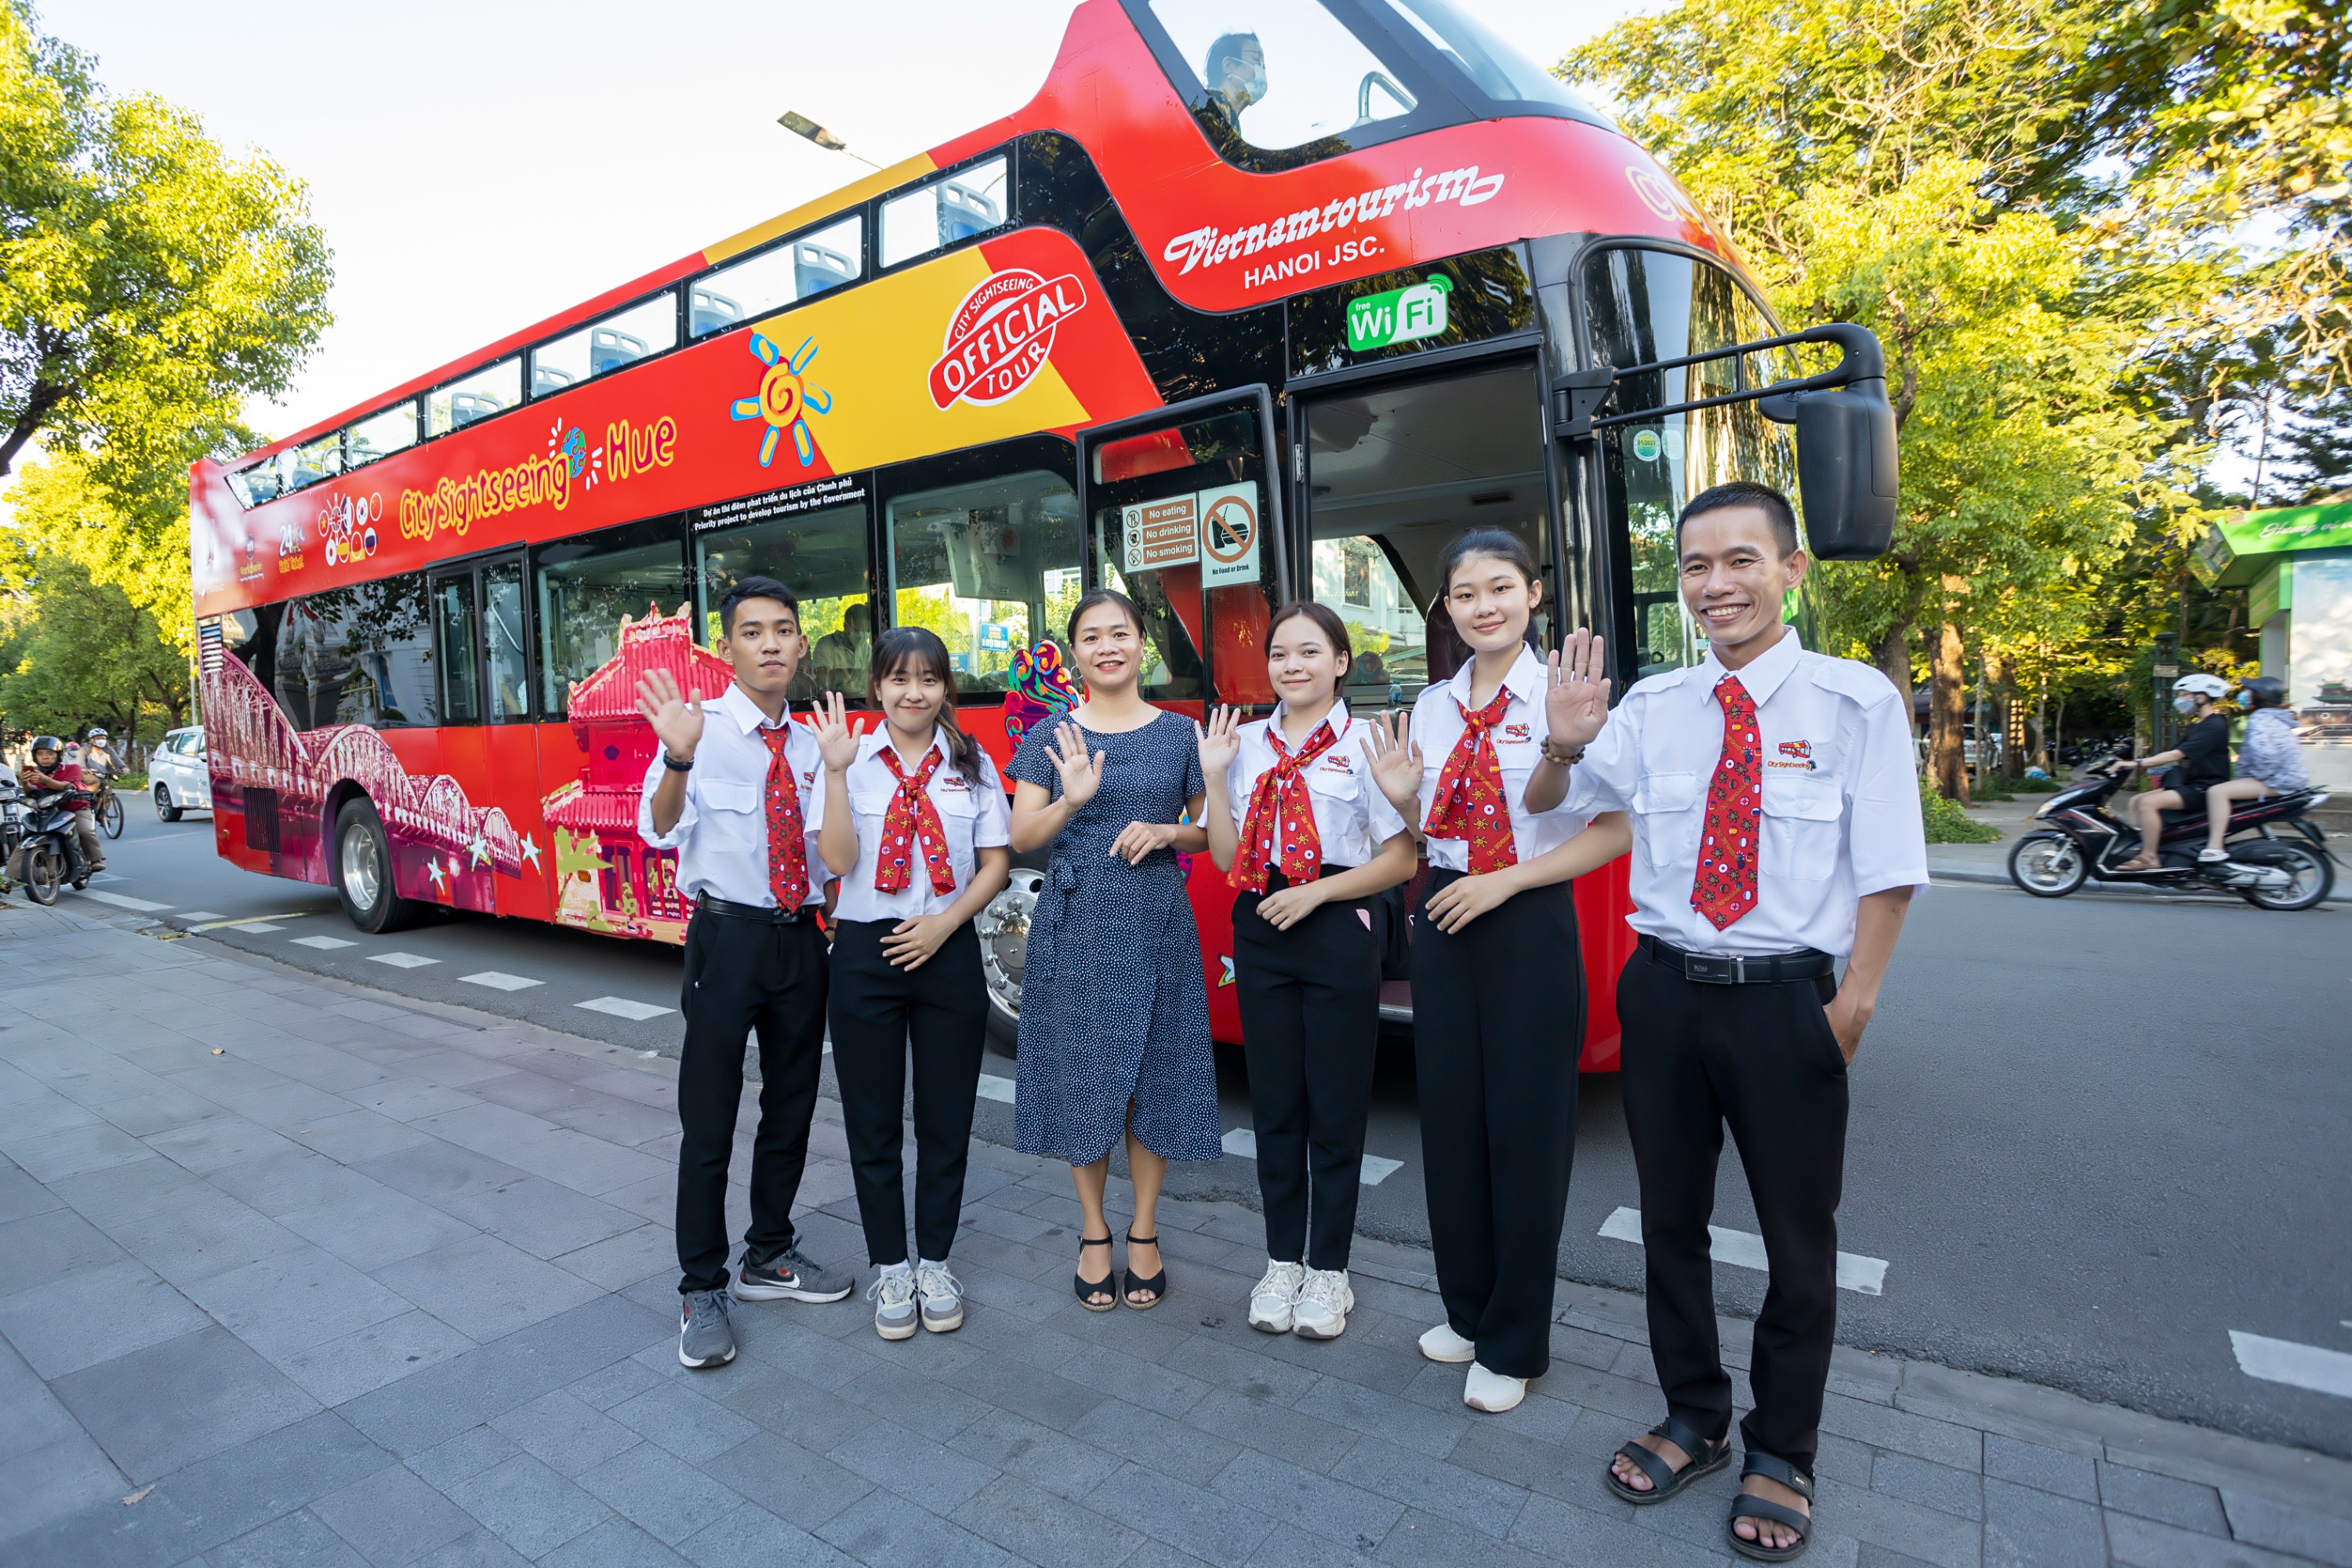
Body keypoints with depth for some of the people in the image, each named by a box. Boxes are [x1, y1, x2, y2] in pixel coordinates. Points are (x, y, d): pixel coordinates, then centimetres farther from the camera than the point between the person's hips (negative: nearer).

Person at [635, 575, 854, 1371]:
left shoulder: (810, 744, 8)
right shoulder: (701, 728, -7)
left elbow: (830, 850, 6)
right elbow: (660, 832, -21)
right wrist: (678, 759, -39)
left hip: (801, 939, 5)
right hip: (729, 936, -5)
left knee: (791, 1107, 16)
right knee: (709, 1120, 3)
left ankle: (770, 1256, 35)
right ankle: (702, 1289, 20)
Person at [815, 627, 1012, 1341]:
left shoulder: (973, 765, 4)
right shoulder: (852, 761, 0)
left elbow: (996, 862, 3)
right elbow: (838, 860, -10)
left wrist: (946, 921, -10)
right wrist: (836, 772, -19)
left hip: (947, 952, 1)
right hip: (866, 953, -1)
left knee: (946, 1120, 9)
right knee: (872, 1121, 8)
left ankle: (935, 1262, 27)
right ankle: (890, 1268, 26)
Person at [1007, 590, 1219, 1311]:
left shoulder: (1181, 733, 5)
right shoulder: (1051, 736, 4)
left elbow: (1209, 830, 9)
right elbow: (1021, 838, -2)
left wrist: (1164, 831, -11)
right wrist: (1070, 801, -20)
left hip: (1157, 921, 1)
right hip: (1076, 921, 0)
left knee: (1154, 1075, 6)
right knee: (1083, 1076, 6)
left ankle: (1144, 1232, 24)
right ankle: (1094, 1233, 24)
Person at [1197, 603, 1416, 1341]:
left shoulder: (1365, 740, -5)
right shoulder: (1247, 742, 8)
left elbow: (1401, 857, -8)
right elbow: (1227, 858, 6)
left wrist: (1317, 891, -15)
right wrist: (1213, 778, -3)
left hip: (1339, 931, -4)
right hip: (1261, 932, 4)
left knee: (1336, 1108, 6)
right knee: (1274, 1104, 13)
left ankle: (1328, 1272, 23)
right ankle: (1282, 1262, 29)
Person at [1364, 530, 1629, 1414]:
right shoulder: (1434, 706, 9)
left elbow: (1616, 831, -11)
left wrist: (1504, 882, -16)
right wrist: (1401, 801, -4)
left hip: (1529, 929, -5)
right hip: (1443, 924, 5)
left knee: (1526, 1133, 5)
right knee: (1451, 1124, 13)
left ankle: (1514, 1347, 24)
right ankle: (1469, 1313, 34)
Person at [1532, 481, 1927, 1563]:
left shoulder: (1857, 701, -5)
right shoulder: (1653, 708, 2)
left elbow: (1887, 869, -5)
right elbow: (1545, 806, 11)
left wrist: (1854, 1003, -10)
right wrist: (1564, 748, -11)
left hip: (1787, 1001, -2)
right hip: (1665, 990, 3)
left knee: (1798, 1239, 13)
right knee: (1671, 1219, 16)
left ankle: (1781, 1457, 36)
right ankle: (1694, 1421, 39)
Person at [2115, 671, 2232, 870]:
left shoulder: (2214, 725, -14)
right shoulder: (2195, 726, 18)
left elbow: (2177, 755, -25)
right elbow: (2175, 759, 15)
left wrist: (2137, 763, -29)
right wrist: (2134, 764, 3)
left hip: (2206, 788, -10)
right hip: (2190, 785, 10)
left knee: (2148, 803, -26)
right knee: (2136, 802, 3)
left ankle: (2149, 858, -23)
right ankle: (2136, 848, -2)